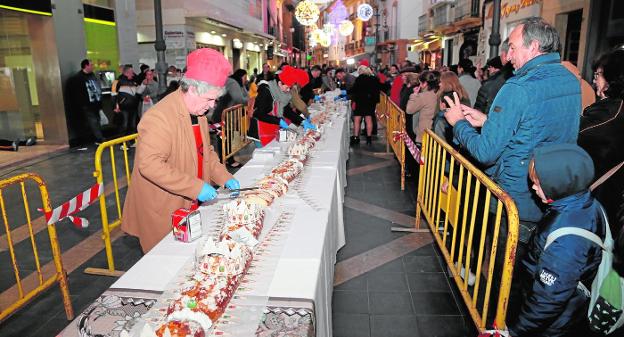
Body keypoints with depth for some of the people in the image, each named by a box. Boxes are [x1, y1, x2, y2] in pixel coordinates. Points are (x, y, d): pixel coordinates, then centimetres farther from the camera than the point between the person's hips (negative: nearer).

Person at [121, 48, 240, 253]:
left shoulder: (198, 113, 8)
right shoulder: (160, 117, -22)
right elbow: (150, 165, -30)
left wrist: (225, 178, 2)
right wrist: (196, 187, -30)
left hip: (189, 205, 8)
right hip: (162, 211, -8)